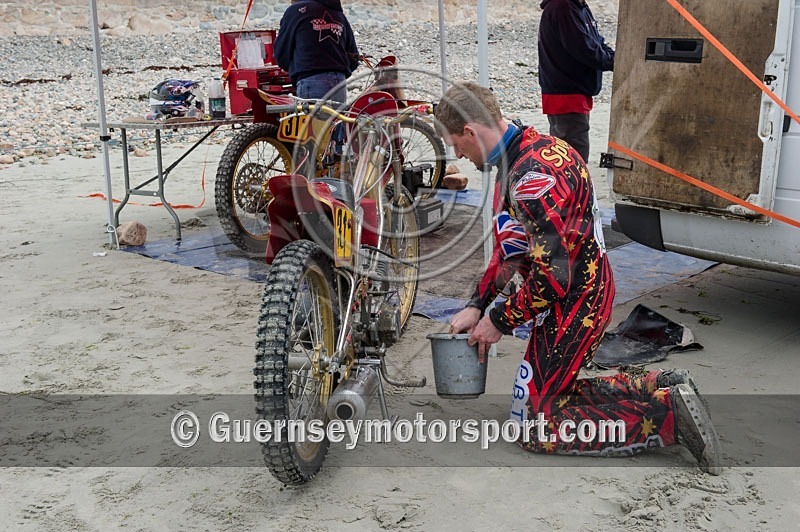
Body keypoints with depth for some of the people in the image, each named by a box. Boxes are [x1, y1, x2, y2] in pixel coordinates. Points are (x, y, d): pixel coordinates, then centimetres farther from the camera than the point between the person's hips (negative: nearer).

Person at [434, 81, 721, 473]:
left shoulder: (533, 176, -27)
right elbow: (508, 247, 14)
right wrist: (477, 305, 8)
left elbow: (553, 276, -28)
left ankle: (668, 416, -5)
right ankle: (663, 387, 16)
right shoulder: (521, 152, 7)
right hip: (586, 293, 10)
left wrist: (499, 321, -13)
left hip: (573, 304, -10)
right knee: (556, 393, 21)